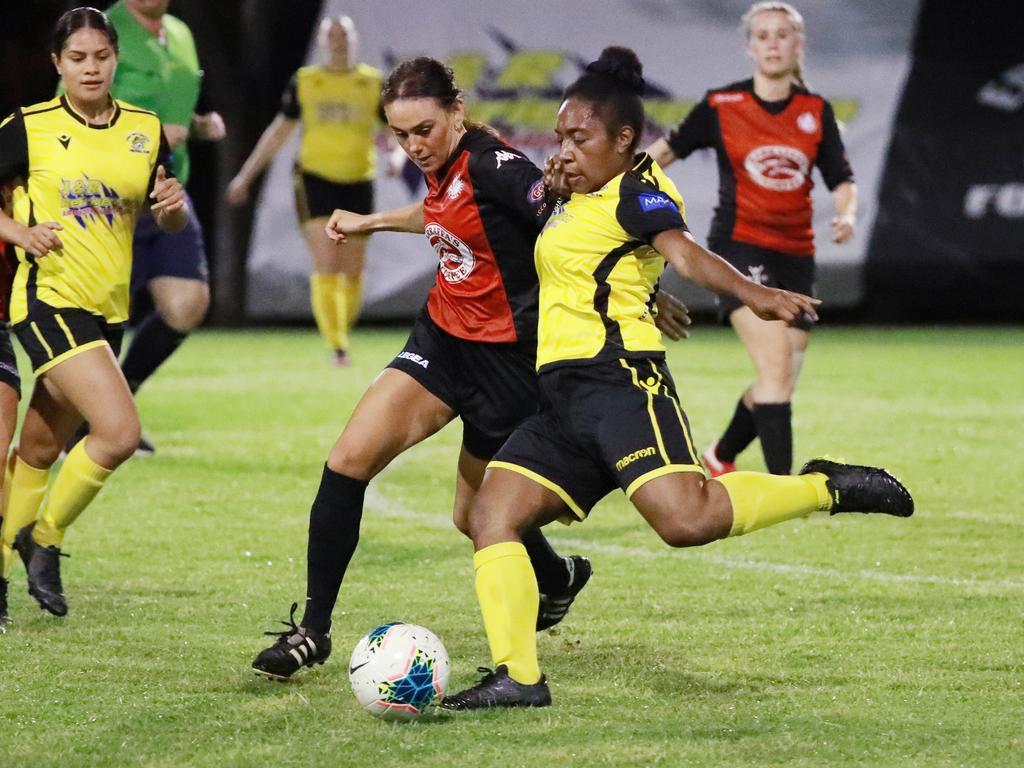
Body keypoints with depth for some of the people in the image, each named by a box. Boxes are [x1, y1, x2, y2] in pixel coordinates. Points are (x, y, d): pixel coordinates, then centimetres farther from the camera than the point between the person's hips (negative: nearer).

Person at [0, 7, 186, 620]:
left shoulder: (145, 129, 8)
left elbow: (173, 222, 14)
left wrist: (174, 203, -9)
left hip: (109, 310, 5)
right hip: (49, 299, -5)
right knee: (120, 431, -20)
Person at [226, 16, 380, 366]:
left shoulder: (374, 83, 6)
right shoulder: (304, 82, 6)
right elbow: (279, 131, 14)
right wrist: (246, 175, 16)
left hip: (358, 182, 1)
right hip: (316, 178, -1)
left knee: (352, 271, 6)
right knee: (326, 265, -14)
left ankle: (342, 332, 27)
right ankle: (336, 345, -15)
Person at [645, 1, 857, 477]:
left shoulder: (816, 111, 6)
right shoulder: (721, 105, -2)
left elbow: (842, 183, 6)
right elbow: (670, 148, 9)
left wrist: (846, 216, -14)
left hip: (795, 255, 4)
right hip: (740, 249, -4)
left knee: (781, 382, 6)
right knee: (776, 365, -21)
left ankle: (721, 457, 33)